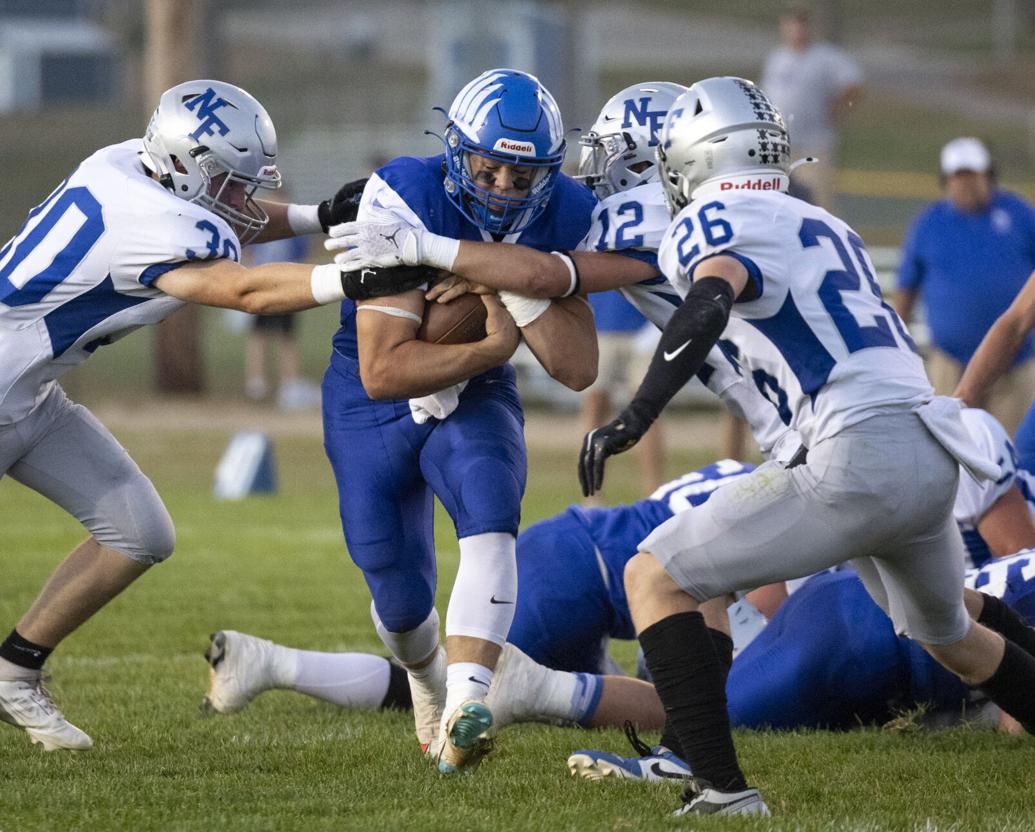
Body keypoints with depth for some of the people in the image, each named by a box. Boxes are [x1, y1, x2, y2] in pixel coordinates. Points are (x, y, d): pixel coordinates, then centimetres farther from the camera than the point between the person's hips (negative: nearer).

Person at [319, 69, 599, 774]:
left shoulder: (561, 219, -16)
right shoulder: (405, 204, -28)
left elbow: (578, 368, -19)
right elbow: (382, 371, -31)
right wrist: (493, 348, -29)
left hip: (474, 401, 2)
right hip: (372, 406, -2)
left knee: (490, 513, -30)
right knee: (401, 597, 0)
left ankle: (463, 712, -39)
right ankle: (429, 678, 38)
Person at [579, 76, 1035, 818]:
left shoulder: (714, 224, -1)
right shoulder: (825, 227, 24)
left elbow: (709, 304, -21)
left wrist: (636, 415, -30)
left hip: (858, 458, -8)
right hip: (935, 458, 8)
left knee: (655, 579, -1)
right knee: (946, 634, 34)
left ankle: (723, 787, -12)